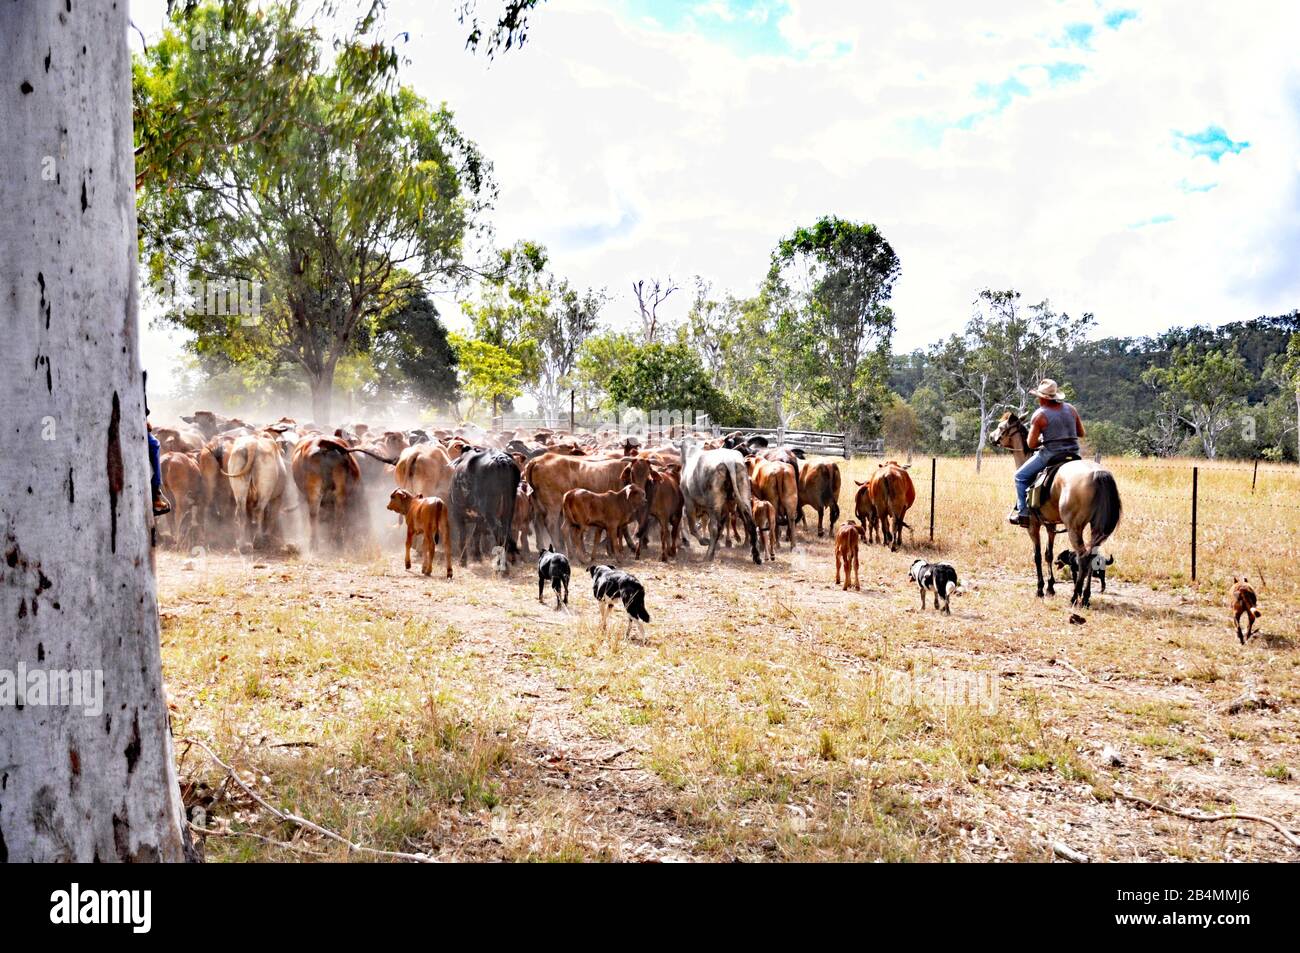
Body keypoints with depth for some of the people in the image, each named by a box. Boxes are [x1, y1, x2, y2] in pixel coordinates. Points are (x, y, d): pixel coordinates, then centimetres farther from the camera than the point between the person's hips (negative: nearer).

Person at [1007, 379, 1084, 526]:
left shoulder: (1039, 415, -9)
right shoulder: (1070, 408, 7)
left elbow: (1031, 444, -9)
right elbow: (1081, 433, 14)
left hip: (1050, 454, -6)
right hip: (1073, 453, 6)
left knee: (1021, 476, 9)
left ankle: (1023, 513, 3)